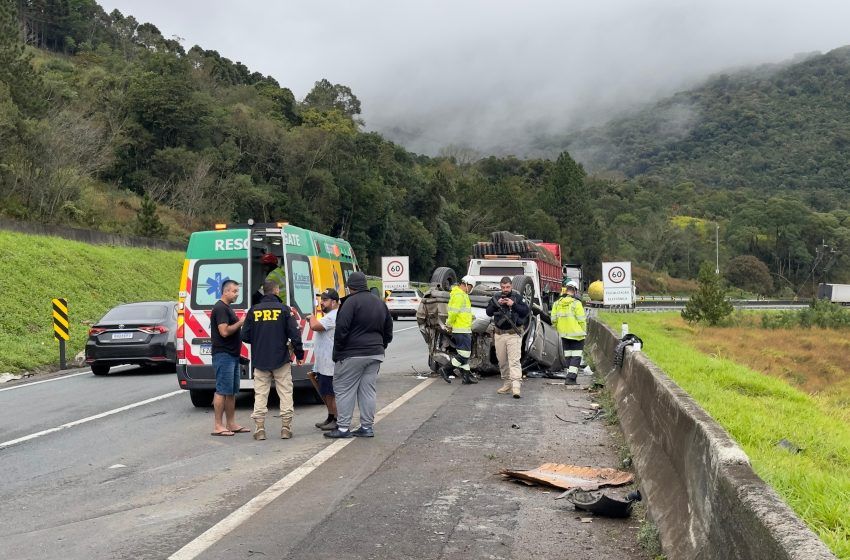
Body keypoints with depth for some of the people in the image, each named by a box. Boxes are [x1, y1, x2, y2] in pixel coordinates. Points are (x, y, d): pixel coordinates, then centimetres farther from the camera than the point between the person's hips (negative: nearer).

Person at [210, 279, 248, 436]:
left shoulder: (227, 308, 19)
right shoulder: (220, 308, -13)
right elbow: (224, 331, -21)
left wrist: (241, 324, 13)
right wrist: (240, 322, -12)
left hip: (232, 355, 10)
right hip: (223, 355, -10)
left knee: (232, 391, 11)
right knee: (222, 390, -9)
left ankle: (231, 424, 16)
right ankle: (218, 426, -6)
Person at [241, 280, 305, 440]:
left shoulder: (253, 311, 1)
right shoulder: (284, 309, -5)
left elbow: (245, 336, 1)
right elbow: (295, 334, -8)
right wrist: (299, 354, 4)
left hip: (259, 361, 2)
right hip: (281, 360, -2)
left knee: (260, 394, 7)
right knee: (285, 393, 6)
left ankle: (259, 429, 5)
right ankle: (286, 428, 6)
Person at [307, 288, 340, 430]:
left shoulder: (332, 316, -18)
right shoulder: (329, 315, 18)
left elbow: (315, 326, -28)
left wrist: (312, 317, -11)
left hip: (330, 364, -11)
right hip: (323, 364, 11)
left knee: (331, 393, -5)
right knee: (325, 392, 19)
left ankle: (337, 421, 3)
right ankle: (331, 418, 29)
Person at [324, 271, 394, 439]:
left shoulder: (351, 302, -11)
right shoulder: (380, 303, 14)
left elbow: (341, 330, -16)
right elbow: (388, 332, 20)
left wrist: (337, 353, -8)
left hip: (352, 354, -7)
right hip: (375, 354, 7)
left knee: (344, 389, 1)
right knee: (368, 390, 10)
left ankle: (343, 428, 1)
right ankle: (367, 427, 12)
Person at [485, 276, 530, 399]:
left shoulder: (518, 297, 0)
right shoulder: (496, 297, 10)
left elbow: (526, 311, -7)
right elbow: (488, 312, 5)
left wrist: (513, 305, -17)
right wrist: (496, 304, -12)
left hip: (514, 334, -4)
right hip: (499, 334, 4)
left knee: (514, 361, -13)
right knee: (502, 361, 11)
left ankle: (516, 387, -20)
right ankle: (506, 384, 22)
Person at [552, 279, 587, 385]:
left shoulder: (557, 303, 2)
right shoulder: (576, 303, -15)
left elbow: (554, 319, 4)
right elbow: (581, 320, -13)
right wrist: (584, 331, 0)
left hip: (564, 334, 5)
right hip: (576, 335, -5)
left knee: (568, 355, 15)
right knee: (576, 356, 0)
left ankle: (570, 376, 20)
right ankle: (571, 377, -8)